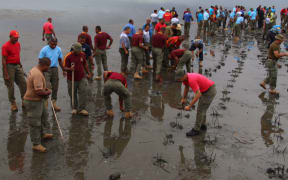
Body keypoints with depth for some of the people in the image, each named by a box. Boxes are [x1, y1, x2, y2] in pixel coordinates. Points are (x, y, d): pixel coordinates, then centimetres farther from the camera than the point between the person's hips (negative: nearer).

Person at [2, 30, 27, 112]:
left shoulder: (18, 44, 9)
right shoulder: (5, 46, -13)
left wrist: (20, 65, 19)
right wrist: (6, 74, -18)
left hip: (17, 66, 6)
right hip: (9, 67, -6)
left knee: (23, 83, 3)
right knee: (11, 86, 2)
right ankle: (13, 104, 14)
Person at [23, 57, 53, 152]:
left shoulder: (35, 69, 4)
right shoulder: (38, 74, -29)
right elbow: (39, 92, -33)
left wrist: (44, 89, 8)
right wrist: (48, 92, -15)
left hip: (39, 100, 11)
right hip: (33, 102, -11)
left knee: (44, 116, 26)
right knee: (35, 123, 0)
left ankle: (44, 133, 45)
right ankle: (36, 144, 11)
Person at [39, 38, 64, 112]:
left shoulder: (58, 49, 6)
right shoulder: (44, 49, -7)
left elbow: (60, 60, 15)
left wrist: (63, 70, 17)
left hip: (55, 69, 4)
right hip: (46, 69, -4)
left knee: (55, 87, 7)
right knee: (47, 87, -14)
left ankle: (54, 102, 19)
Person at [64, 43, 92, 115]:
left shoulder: (82, 54, 2)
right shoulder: (68, 56, -11)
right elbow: (65, 67, -11)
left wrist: (88, 73, 19)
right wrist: (70, 69, -32)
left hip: (82, 78, 2)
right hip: (72, 79, -2)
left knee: (83, 92, -6)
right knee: (73, 94, 9)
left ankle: (82, 109, 1)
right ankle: (74, 108, 27)